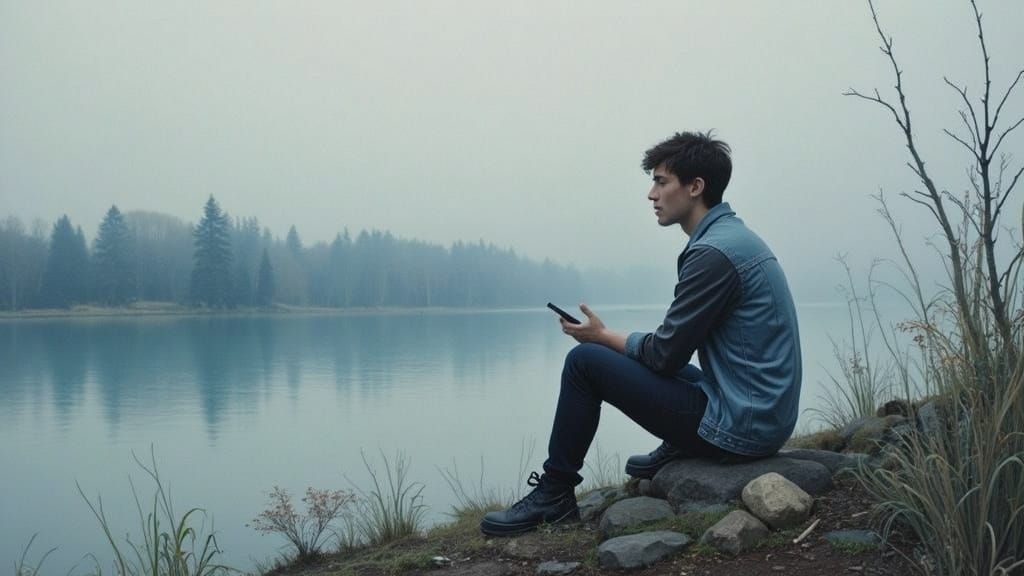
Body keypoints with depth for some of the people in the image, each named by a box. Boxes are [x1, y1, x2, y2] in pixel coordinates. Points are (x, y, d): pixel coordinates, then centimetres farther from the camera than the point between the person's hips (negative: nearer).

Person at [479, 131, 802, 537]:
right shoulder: (737, 237, 11)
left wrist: (603, 336, 1)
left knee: (585, 361, -7)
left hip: (735, 428, -10)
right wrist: (612, 339, 13)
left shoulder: (713, 252, -19)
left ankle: (555, 494, 2)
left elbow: (665, 354, -16)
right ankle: (678, 452, 25)